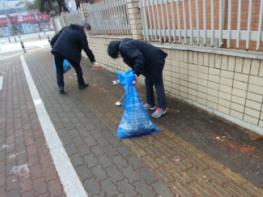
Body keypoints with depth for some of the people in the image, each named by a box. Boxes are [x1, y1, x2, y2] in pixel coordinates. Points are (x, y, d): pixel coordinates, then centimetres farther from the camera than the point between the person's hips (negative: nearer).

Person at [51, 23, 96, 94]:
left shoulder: (66, 28, 18)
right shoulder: (82, 34, 0)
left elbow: (53, 40, 18)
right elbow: (86, 49, -3)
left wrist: (55, 48, 27)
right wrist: (92, 60, 5)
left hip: (57, 50, 5)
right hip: (70, 53, -4)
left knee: (59, 69, 20)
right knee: (77, 68, 19)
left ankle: (60, 87, 13)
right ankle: (81, 84, 30)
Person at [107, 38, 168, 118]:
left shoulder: (125, 47, -20)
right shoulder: (124, 45, 12)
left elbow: (139, 58, -29)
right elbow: (133, 60, 15)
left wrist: (134, 73, -27)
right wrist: (134, 73, 8)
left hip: (155, 60, -11)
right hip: (150, 61, 11)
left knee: (157, 83, -3)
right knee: (148, 82, 17)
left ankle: (162, 108, 7)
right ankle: (150, 103, 29)